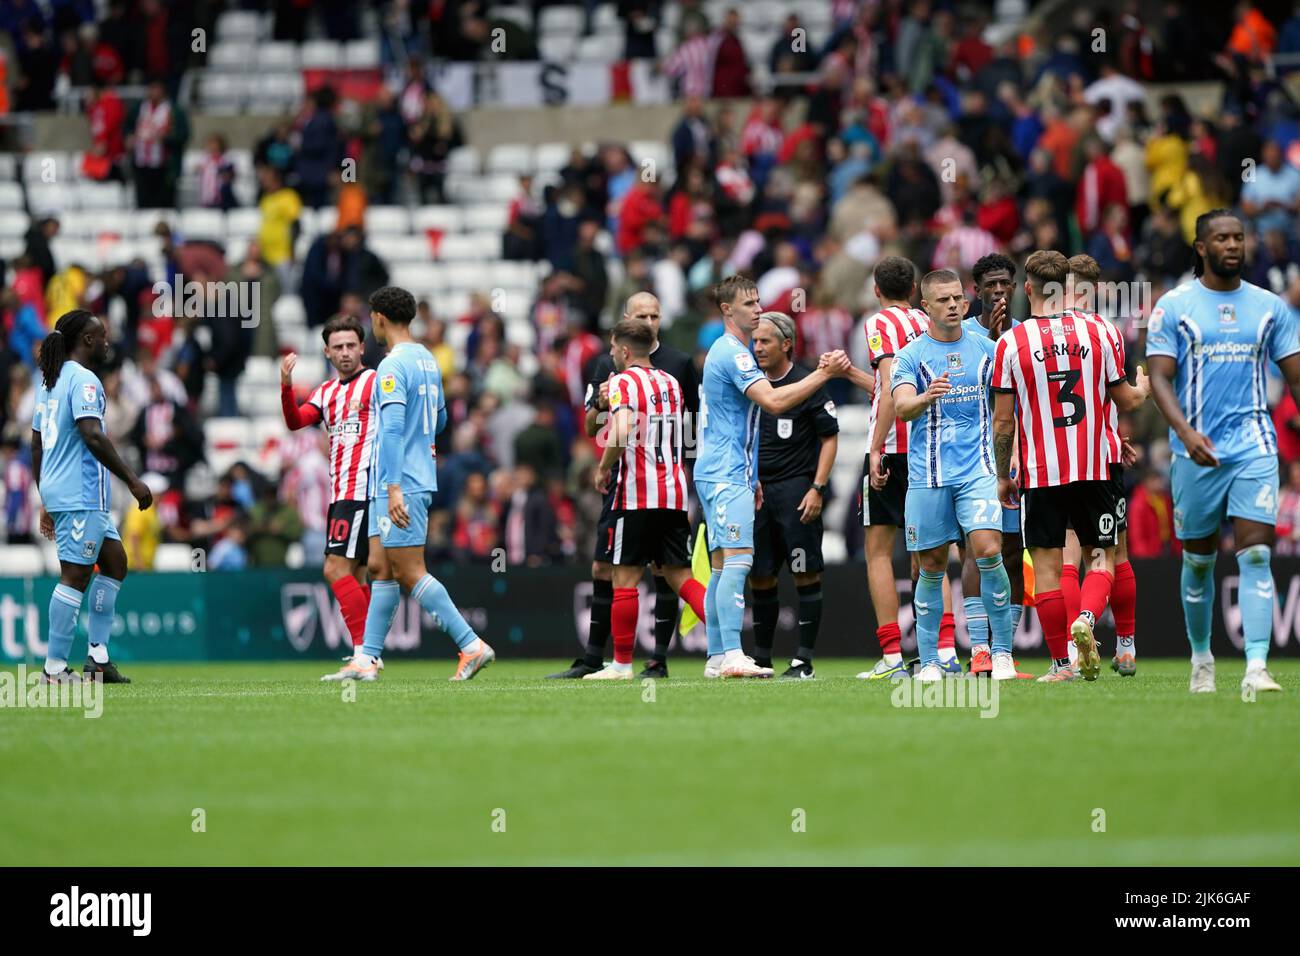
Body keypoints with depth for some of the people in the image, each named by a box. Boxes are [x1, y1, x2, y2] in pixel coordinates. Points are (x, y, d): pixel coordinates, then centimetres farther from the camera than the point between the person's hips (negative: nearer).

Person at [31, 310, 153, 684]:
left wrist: (46, 502, 25)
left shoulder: (49, 381, 17)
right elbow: (92, 436, -23)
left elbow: (36, 445, 21)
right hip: (80, 496, -10)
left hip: (59, 494, 10)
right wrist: (133, 481, -19)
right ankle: (54, 669, -8)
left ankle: (97, 657, 12)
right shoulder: (83, 380, -12)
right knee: (75, 576, -8)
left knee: (115, 561, 15)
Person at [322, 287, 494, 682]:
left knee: (410, 573, -7)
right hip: (421, 478, 10)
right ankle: (366, 659, 9)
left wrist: (394, 487, -27)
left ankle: (472, 645, -10)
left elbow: (392, 429, -23)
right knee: (380, 568, 10)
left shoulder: (393, 366, -15)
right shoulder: (427, 361, 13)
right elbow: (439, 420, 25)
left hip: (401, 484, -10)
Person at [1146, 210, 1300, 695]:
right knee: (1198, 559, 9)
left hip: (1254, 445, 1)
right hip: (1196, 450, -1)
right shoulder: (1173, 306, 0)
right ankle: (1201, 657, 28)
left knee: (1256, 554, -12)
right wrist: (1185, 432, -22)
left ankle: (1256, 668, -19)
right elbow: (1160, 378, -6)